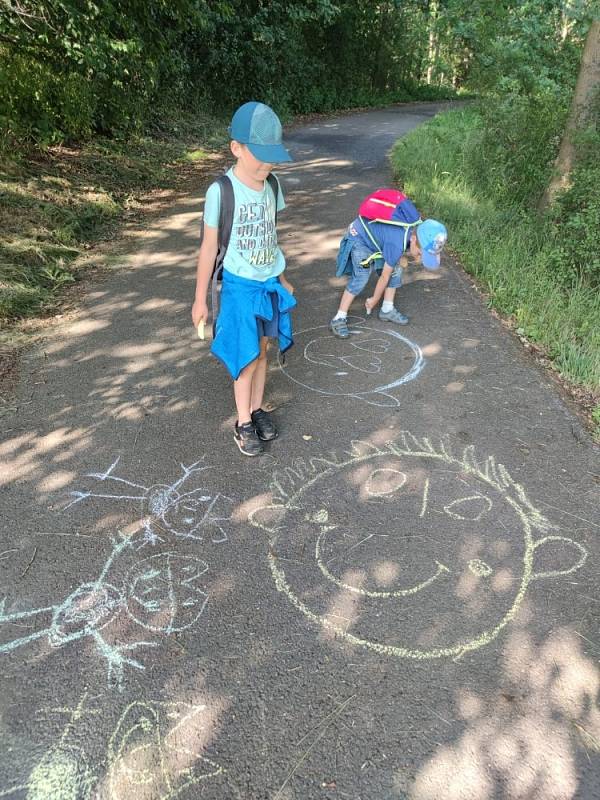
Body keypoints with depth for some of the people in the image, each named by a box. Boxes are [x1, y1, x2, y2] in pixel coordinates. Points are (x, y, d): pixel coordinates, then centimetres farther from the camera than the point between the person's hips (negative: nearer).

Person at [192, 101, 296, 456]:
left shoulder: (271, 185, 0)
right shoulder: (221, 191, -16)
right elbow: (209, 248, -10)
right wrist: (200, 300, -5)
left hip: (270, 284, 5)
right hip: (240, 287, -5)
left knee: (262, 351, 14)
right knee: (247, 358, 2)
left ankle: (258, 409, 31)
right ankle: (243, 423, 20)